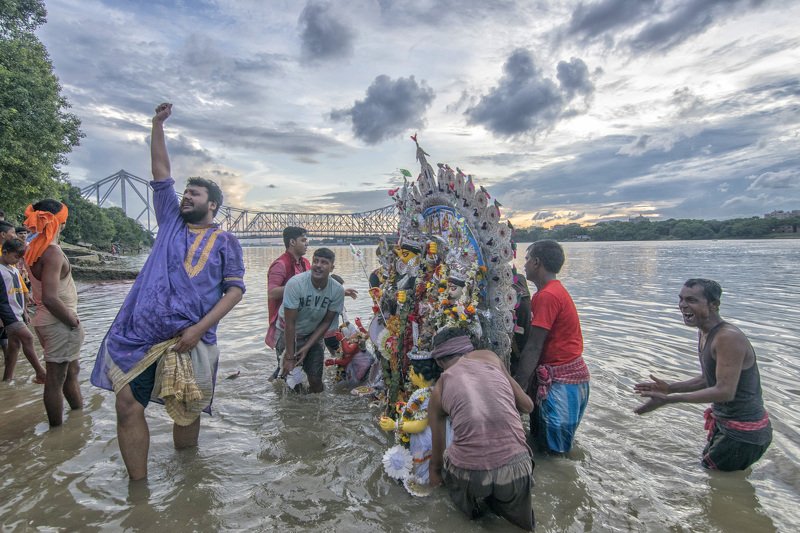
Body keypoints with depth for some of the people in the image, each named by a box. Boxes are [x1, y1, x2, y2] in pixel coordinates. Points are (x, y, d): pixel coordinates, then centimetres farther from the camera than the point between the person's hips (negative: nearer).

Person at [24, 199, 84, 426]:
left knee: (72, 370, 22)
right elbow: (50, 298, -28)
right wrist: (74, 321, -15)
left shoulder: (34, 248, 8)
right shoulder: (53, 252, -20)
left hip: (46, 320, 10)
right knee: (55, 380, 2)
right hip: (59, 324, -10)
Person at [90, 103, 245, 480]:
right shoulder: (171, 222, 14)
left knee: (186, 411, 9)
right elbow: (161, 172, 12)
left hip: (189, 339, -3)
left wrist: (199, 328, -15)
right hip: (140, 333, 3)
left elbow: (235, 290, -5)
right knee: (128, 406, -2)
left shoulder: (225, 242, 3)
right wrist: (158, 125, 9)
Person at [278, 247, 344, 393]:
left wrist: (307, 347, -14)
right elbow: (290, 323, -23)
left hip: (312, 335, 2)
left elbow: (326, 322, -7)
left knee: (316, 380, -3)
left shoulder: (337, 290, -17)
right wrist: (289, 358, -21)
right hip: (288, 333, -2)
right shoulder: (295, 283, -28)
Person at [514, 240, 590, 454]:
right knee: (541, 439, 20)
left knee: (553, 448, 4)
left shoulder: (547, 295, -21)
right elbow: (537, 343, 13)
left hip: (562, 380, -10)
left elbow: (533, 347, -23)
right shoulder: (552, 290, 11)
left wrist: (518, 386, -21)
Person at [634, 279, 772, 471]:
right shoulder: (704, 333, 4)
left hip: (744, 433, -10)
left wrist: (668, 399, -31)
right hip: (724, 423, 10)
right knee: (704, 468, 25)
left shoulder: (729, 338, -27)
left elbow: (725, 391, -30)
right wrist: (669, 388, 1)